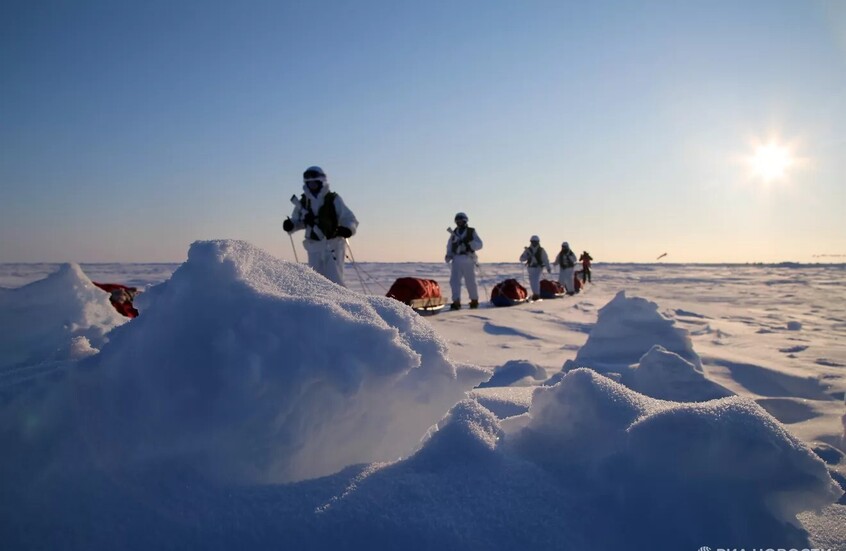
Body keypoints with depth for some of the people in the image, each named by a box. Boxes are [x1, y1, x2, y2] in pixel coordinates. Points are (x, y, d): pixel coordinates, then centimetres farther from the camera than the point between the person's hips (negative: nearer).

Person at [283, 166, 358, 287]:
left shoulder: (334, 200, -3)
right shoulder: (303, 202, 8)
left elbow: (350, 219, -5)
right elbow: (298, 221, 20)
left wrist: (347, 229, -27)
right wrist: (290, 225, -2)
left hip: (333, 246, -4)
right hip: (314, 247, 4)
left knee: (334, 280, -10)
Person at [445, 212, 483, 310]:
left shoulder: (471, 232, 5)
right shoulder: (454, 233, 15)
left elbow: (479, 244, -2)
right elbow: (449, 246, 20)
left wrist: (469, 243, -20)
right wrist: (448, 255, 2)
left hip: (468, 260, -3)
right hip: (457, 260, 3)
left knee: (470, 282, 5)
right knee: (454, 280, -11)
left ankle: (474, 300, 24)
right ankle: (456, 302, -15)